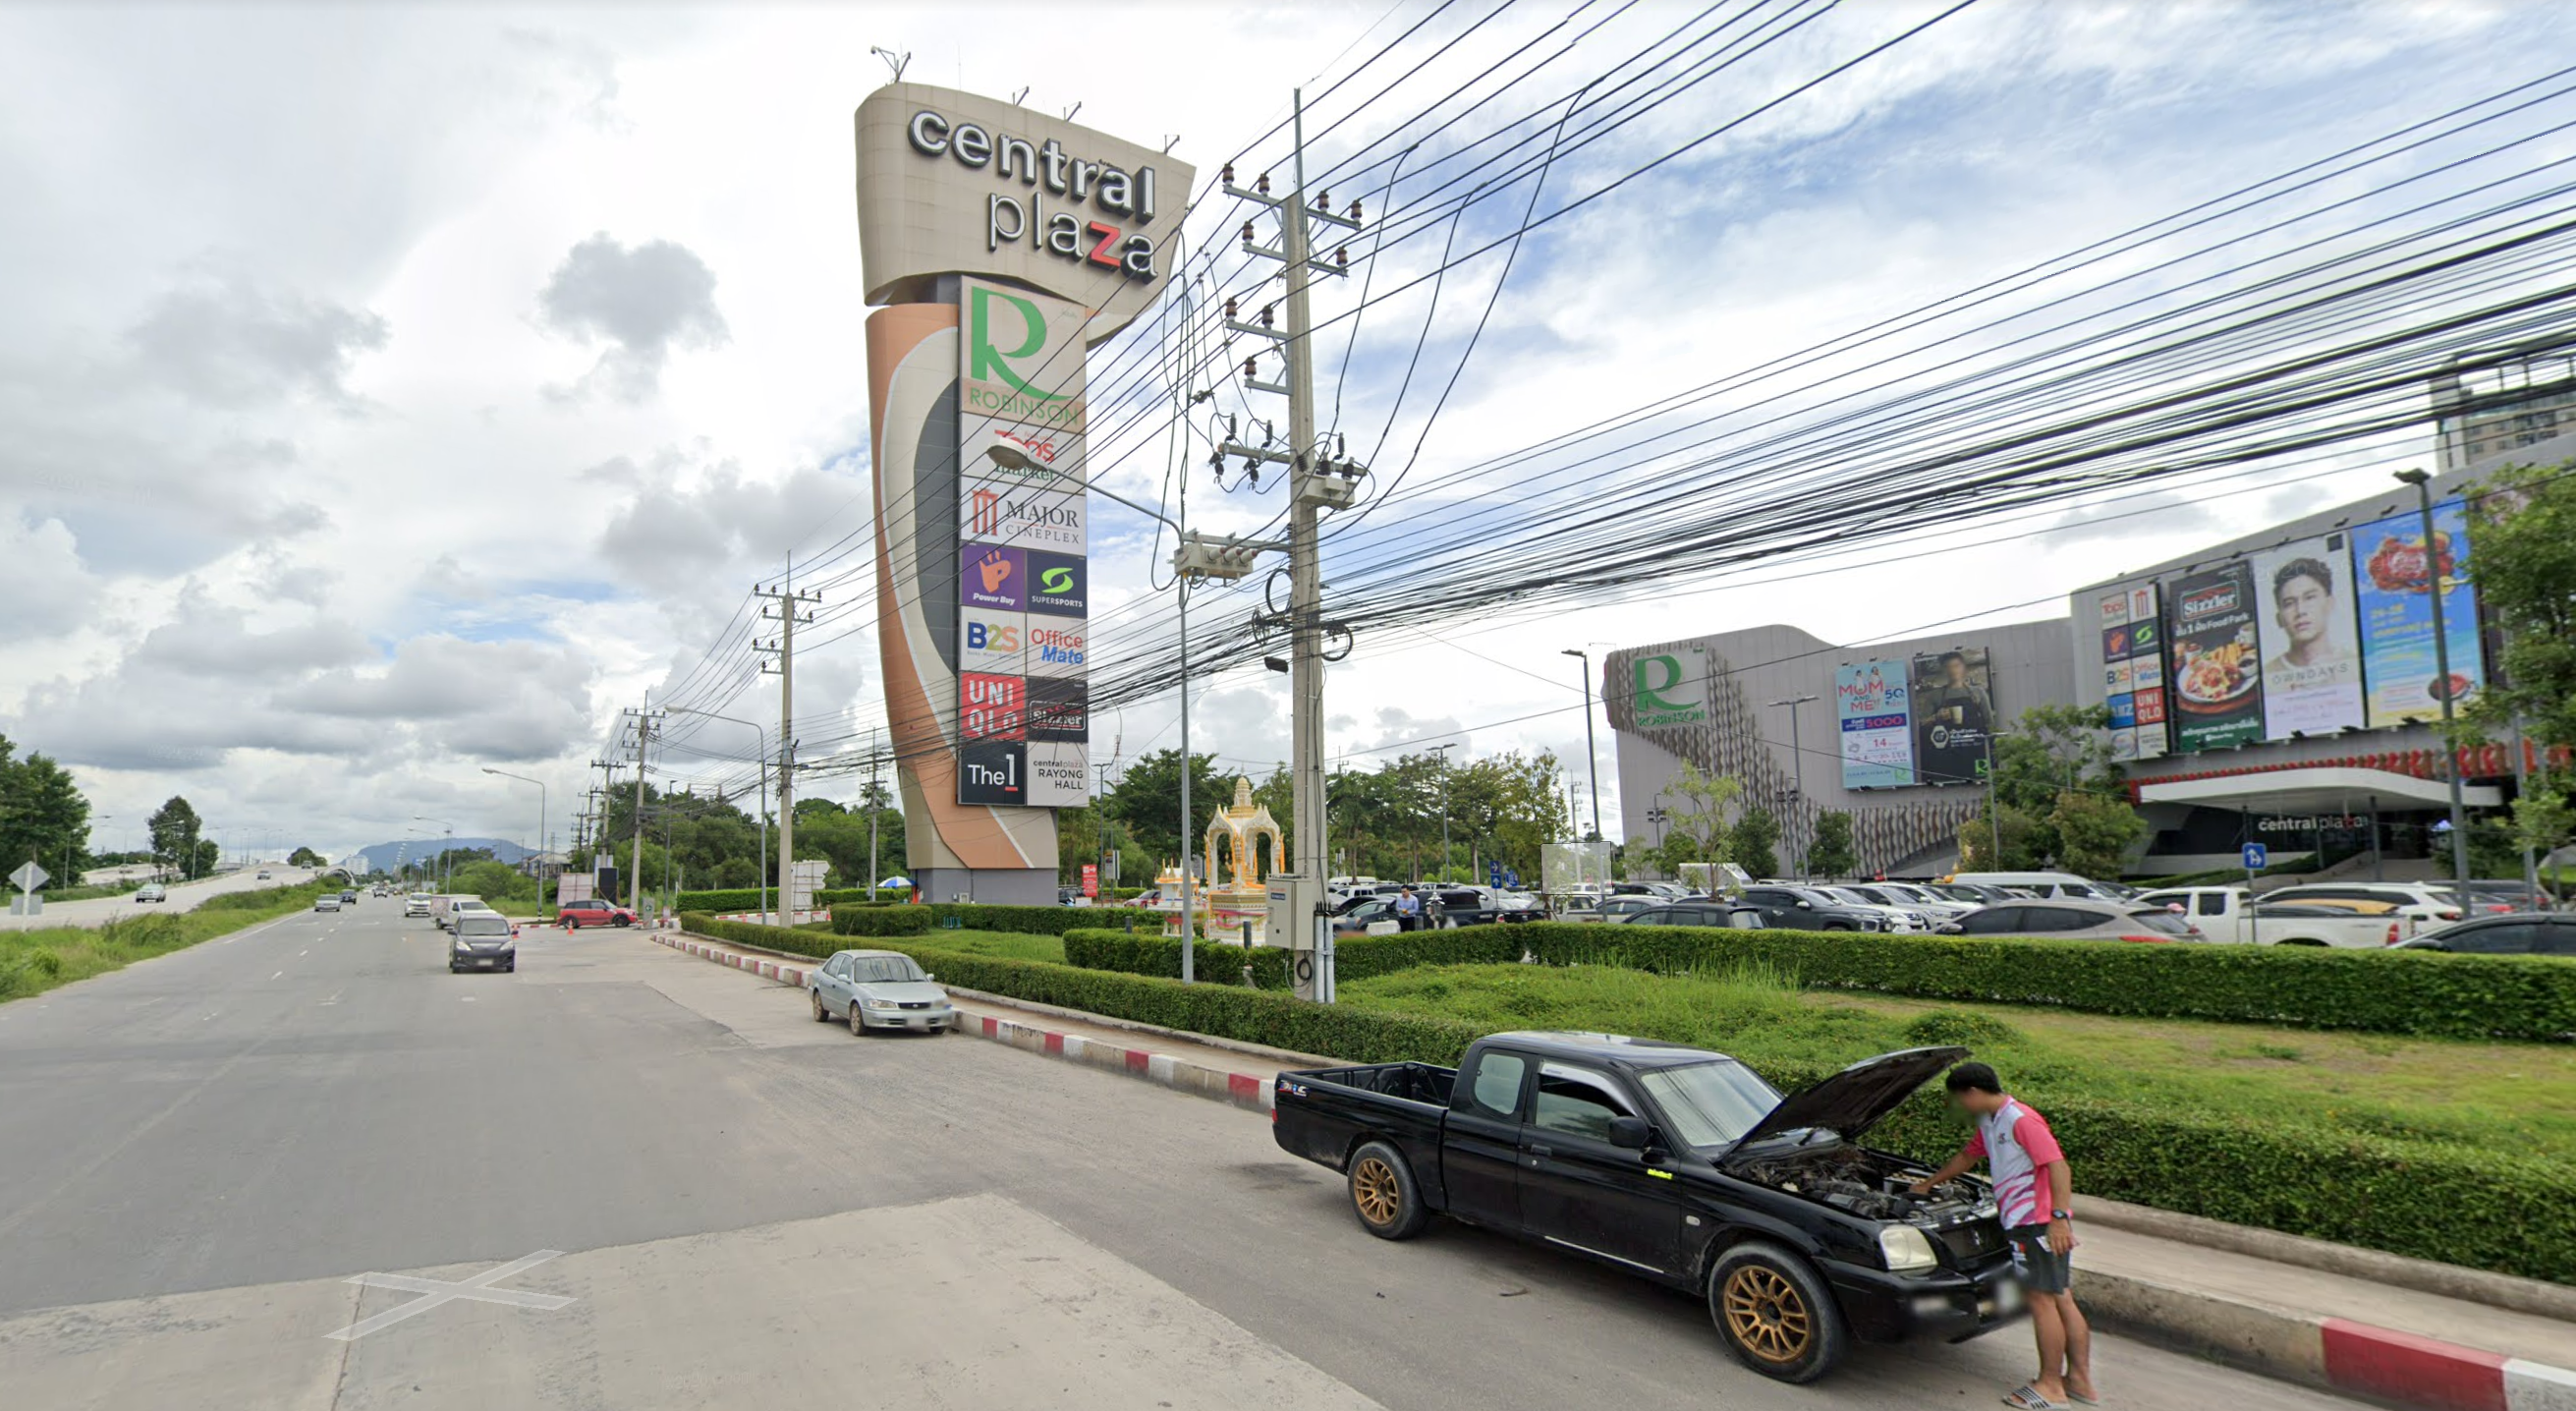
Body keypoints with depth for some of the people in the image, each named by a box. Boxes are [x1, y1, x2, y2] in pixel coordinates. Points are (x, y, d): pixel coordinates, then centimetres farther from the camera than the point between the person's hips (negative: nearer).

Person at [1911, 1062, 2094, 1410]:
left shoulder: (2021, 1120, -16)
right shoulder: (1989, 1123, 15)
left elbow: (2058, 1166, -21)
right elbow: (1967, 1156, 29)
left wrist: (2059, 1218, -26)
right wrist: (1929, 1183, 37)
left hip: (2040, 1222, -10)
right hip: (2024, 1222, 10)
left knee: (2042, 1300, -2)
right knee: (2061, 1300, 13)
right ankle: (2080, 1379, 21)